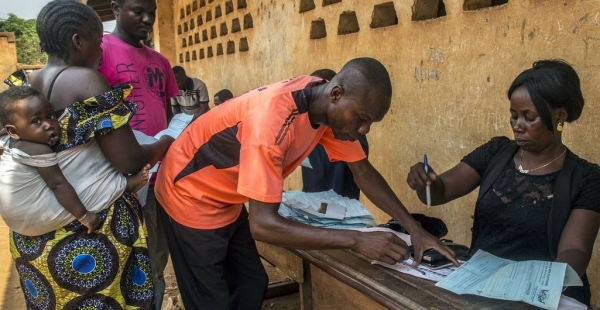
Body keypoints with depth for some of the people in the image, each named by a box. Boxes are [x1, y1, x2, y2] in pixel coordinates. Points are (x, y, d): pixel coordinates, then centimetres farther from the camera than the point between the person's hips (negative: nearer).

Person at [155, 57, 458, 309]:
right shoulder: (273, 119, -38)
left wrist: (413, 226, -10)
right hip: (190, 197, -7)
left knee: (252, 284, 14)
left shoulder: (332, 106, -12)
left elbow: (363, 171, -2)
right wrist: (357, 240, -36)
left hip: (227, 201, 8)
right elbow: (263, 224, -37)